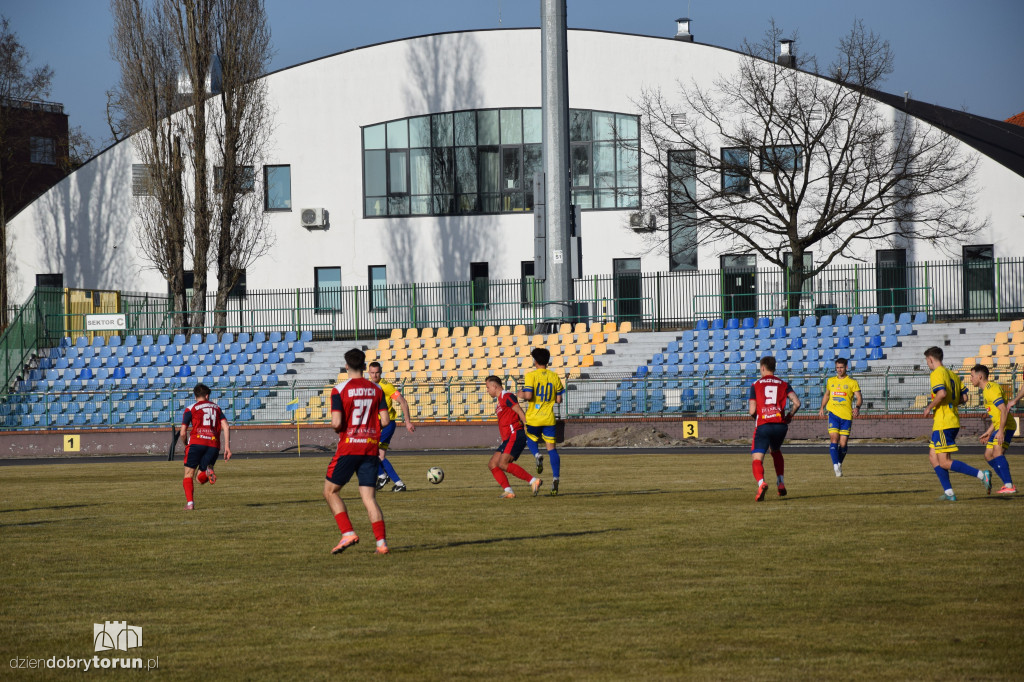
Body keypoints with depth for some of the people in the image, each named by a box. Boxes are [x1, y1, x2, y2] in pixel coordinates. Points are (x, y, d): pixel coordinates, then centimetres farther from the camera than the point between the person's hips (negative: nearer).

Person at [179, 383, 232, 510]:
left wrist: (186, 444, 24)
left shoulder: (190, 409, 11)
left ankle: (190, 502, -8)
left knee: (189, 475, 8)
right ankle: (208, 471, -26)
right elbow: (226, 427, 7)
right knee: (200, 479, 9)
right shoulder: (216, 408, 21)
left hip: (196, 442, -3)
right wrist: (227, 446, 3)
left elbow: (182, 433, 5)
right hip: (213, 445, 3)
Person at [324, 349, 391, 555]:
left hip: (348, 448, -4)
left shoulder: (339, 390, -7)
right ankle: (381, 542, -7)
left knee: (330, 491, 11)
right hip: (371, 448, 4)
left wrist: (336, 428, 8)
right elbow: (385, 421, 2)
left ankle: (348, 533, -3)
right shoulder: (376, 390, 6)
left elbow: (336, 423, -15)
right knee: (369, 497, 4)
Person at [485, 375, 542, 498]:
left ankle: (534, 481, -22)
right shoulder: (500, 400, 25)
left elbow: (520, 413, -14)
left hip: (515, 436, -10)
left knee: (502, 464, -23)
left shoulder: (507, 396, -6)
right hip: (507, 439, 10)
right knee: (492, 464, 0)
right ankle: (508, 491, -10)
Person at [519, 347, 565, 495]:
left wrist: (521, 394, 3)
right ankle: (555, 478, -10)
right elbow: (559, 399, 6)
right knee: (551, 448, 3)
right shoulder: (554, 377, 4)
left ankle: (537, 455, -10)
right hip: (549, 418, 3)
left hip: (533, 417, -3)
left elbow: (528, 396, -19)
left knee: (530, 439, 23)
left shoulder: (531, 375, -9)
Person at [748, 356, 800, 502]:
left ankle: (761, 483, -32)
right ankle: (781, 483, 20)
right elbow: (797, 403, -2)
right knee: (776, 452, 31)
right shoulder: (783, 384, 11)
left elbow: (752, 411, -1)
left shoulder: (756, 385, 5)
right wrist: (789, 416, 16)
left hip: (763, 425, -3)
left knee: (757, 459, -2)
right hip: (780, 425, 3)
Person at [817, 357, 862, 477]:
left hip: (847, 415, -1)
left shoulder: (852, 382, 2)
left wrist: (857, 407, -23)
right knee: (833, 438, -17)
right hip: (833, 413, 1)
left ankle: (839, 464, 23)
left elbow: (859, 397, -4)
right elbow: (826, 395, 28)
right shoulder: (830, 381, 13)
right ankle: (836, 465, -24)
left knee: (843, 443, 1)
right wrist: (822, 408, 16)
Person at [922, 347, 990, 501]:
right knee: (933, 456, 15)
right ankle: (948, 492, 9)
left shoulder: (936, 374, -11)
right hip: (954, 421, 10)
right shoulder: (953, 374, 17)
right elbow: (964, 397, 17)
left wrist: (929, 408, -13)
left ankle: (982, 475, -19)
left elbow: (942, 393, -27)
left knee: (944, 463, -9)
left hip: (943, 423, -10)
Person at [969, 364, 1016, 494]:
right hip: (998, 427, 11)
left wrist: (1001, 431, -29)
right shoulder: (986, 390, 18)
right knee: (988, 455, 10)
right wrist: (988, 432, 24)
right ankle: (1007, 484, 11)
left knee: (997, 453, -22)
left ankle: (1009, 486, -26)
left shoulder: (992, 389, -16)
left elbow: (1004, 410, -24)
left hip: (1006, 426, -11)